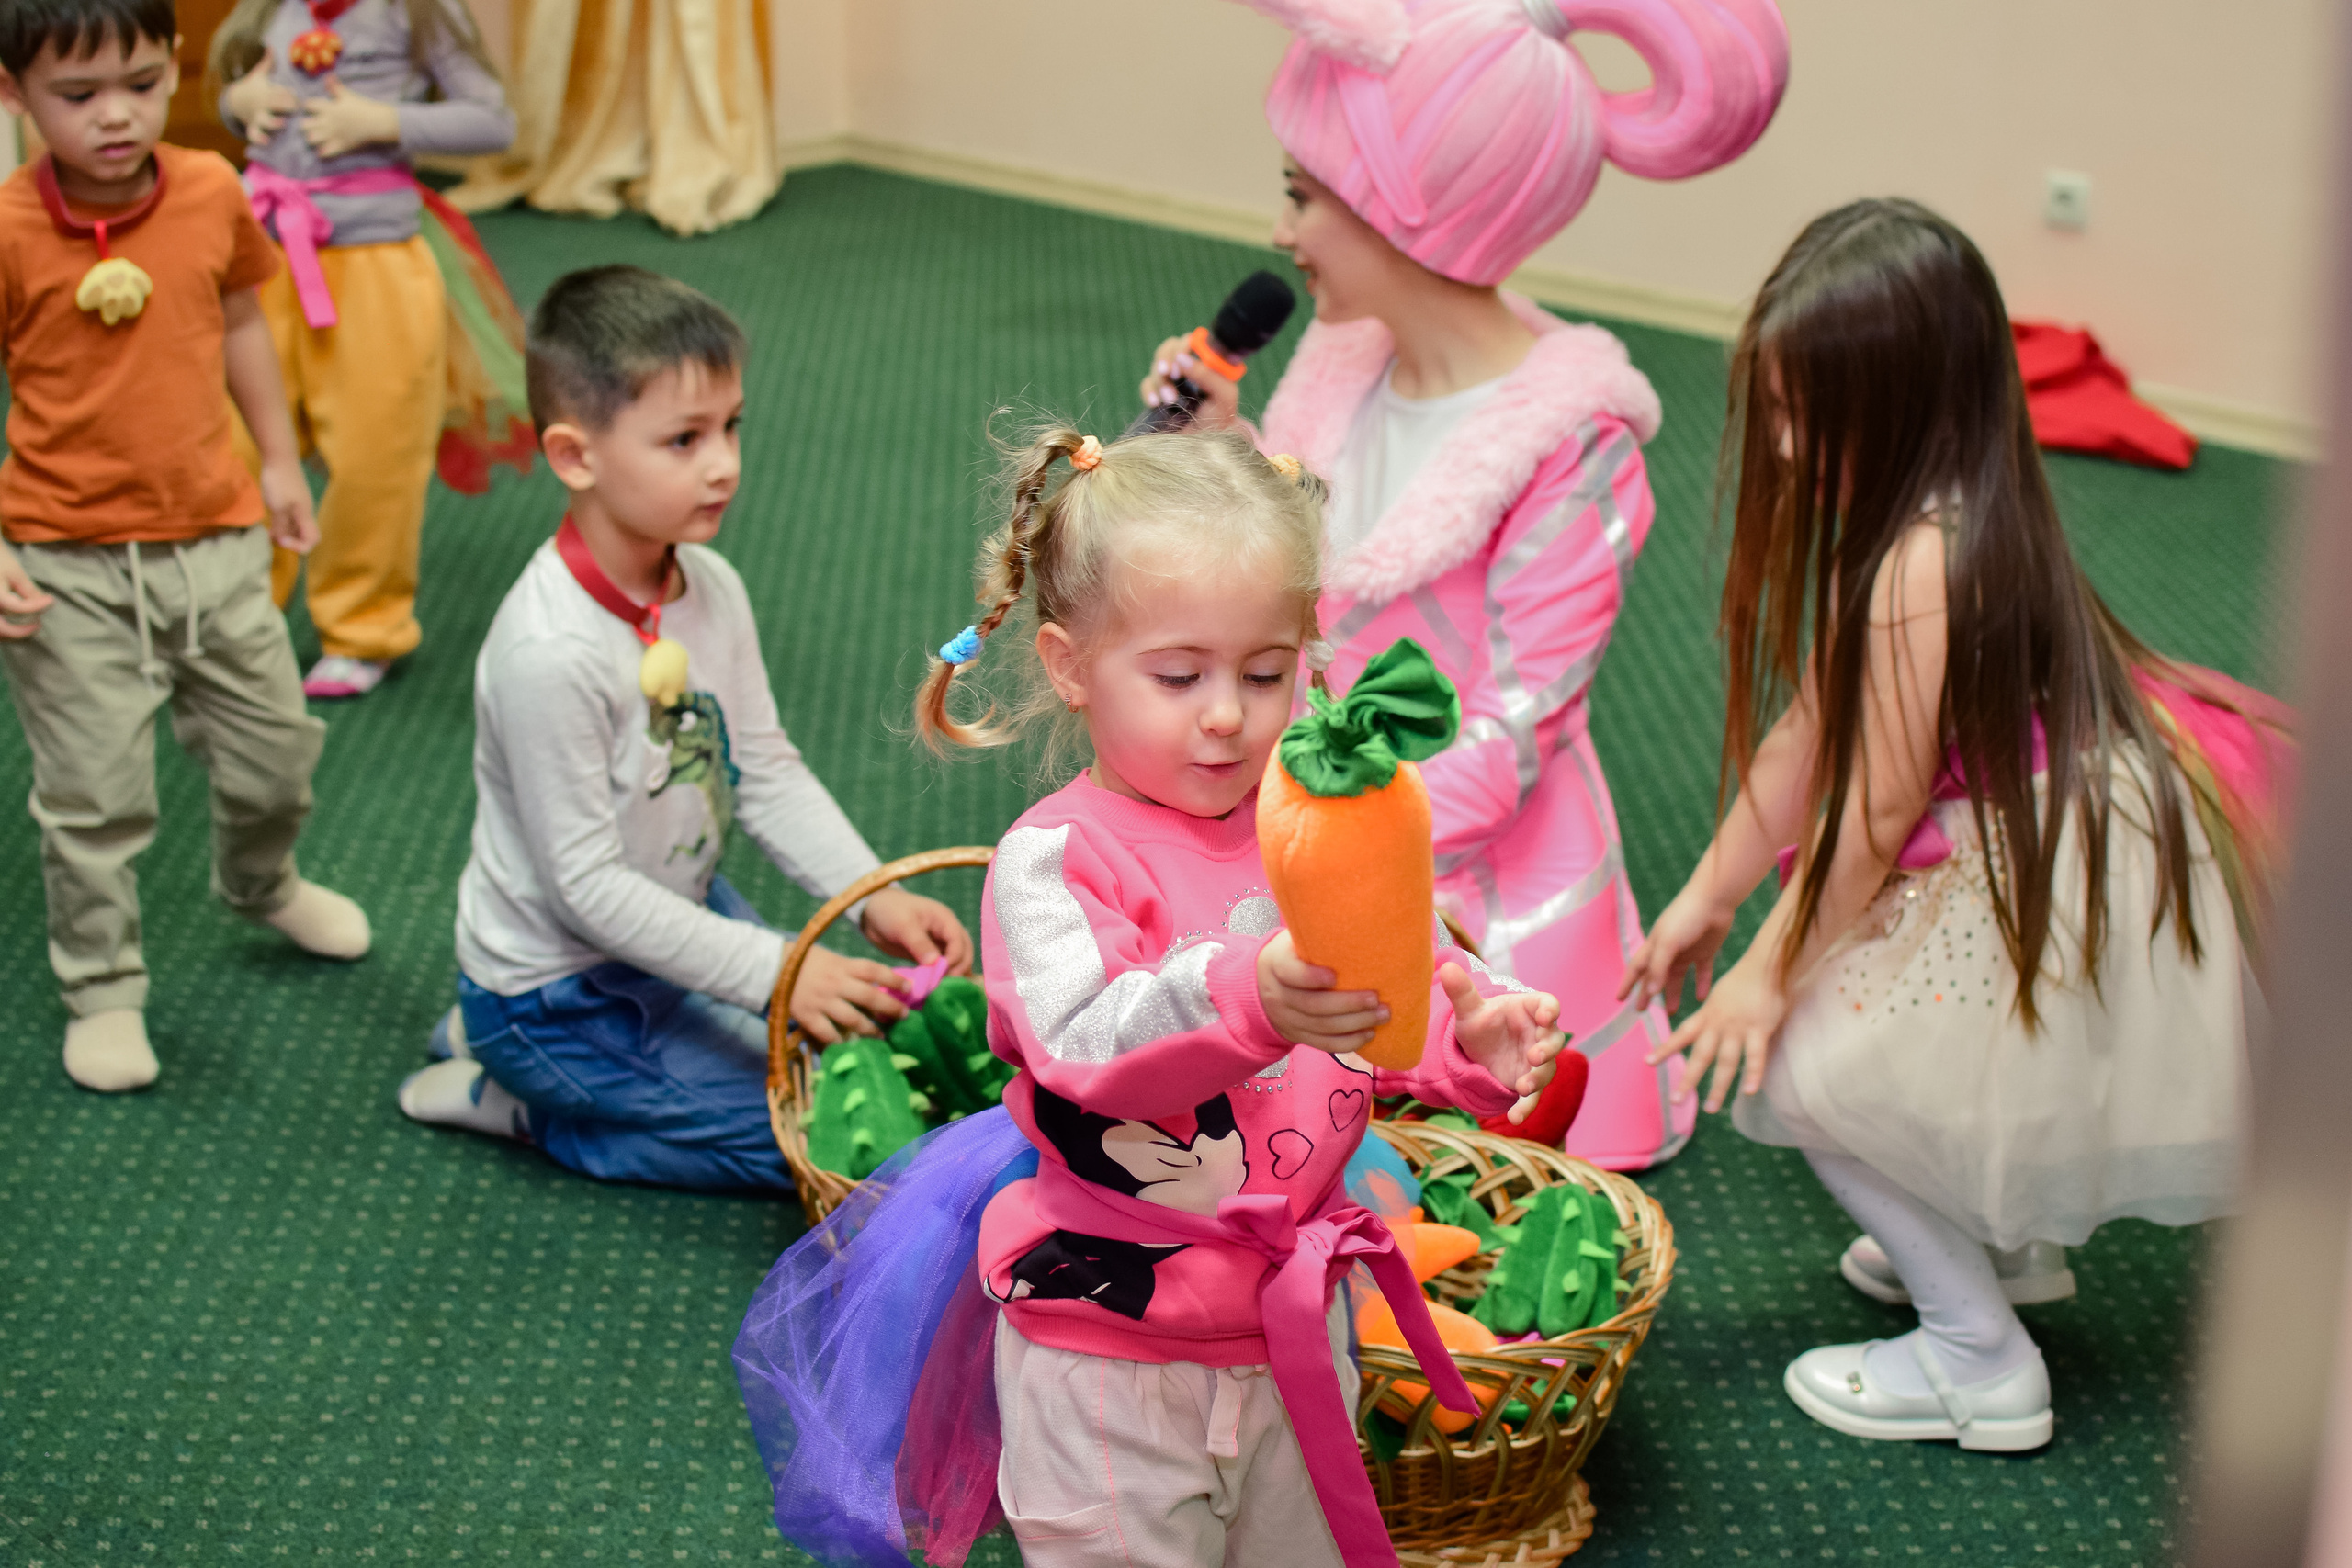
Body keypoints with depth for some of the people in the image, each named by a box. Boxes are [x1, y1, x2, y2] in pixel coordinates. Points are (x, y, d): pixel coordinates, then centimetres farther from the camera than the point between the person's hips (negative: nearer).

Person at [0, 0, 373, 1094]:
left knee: (276, 752, 17)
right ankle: (101, 992, 22)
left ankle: (260, 885, 48)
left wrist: (280, 461, 17)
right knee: (97, 799, 3)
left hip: (215, 535, 4)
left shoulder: (213, 194, -4)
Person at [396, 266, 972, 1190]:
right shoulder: (551, 652, -32)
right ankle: (523, 1100, 4)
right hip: (559, 989, -8)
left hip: (674, 913, 8)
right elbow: (587, 886, -26)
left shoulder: (712, 589, -6)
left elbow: (769, 774, 2)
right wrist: (772, 971, -26)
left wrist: (873, 896, -12)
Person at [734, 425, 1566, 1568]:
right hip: (1111, 1346, -5)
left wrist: (1476, 1039, -18)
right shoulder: (1055, 858, -17)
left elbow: (1408, 1003, 5)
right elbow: (1089, 1044, -33)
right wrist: (1246, 1000, -50)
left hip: (1294, 1330, 6)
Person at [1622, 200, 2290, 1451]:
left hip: (2076, 903, -10)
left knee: (1797, 1064, -4)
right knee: (1824, 985, 22)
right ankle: (2002, 1242, 37)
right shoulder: (1908, 526, 4)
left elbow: (1879, 809, -20)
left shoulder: (1921, 562, -27)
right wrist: (1707, 896, 16)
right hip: (2020, 860, 10)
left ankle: (1980, 1359, 10)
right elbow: (1807, 732, 11)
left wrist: (1769, 971, -7)